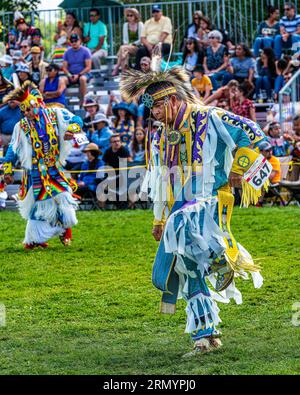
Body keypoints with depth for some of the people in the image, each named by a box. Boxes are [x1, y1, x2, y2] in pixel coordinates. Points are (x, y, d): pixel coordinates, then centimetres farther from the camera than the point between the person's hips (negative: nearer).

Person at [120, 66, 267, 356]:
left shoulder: (209, 119, -6)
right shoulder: (161, 138, 17)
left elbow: (251, 134, -9)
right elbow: (160, 182, 26)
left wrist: (237, 170, -8)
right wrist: (158, 219, 26)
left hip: (211, 203, -7)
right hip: (180, 210, 7)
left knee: (181, 225, -38)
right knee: (190, 278, 2)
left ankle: (228, 260, -16)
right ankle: (206, 337, 10)